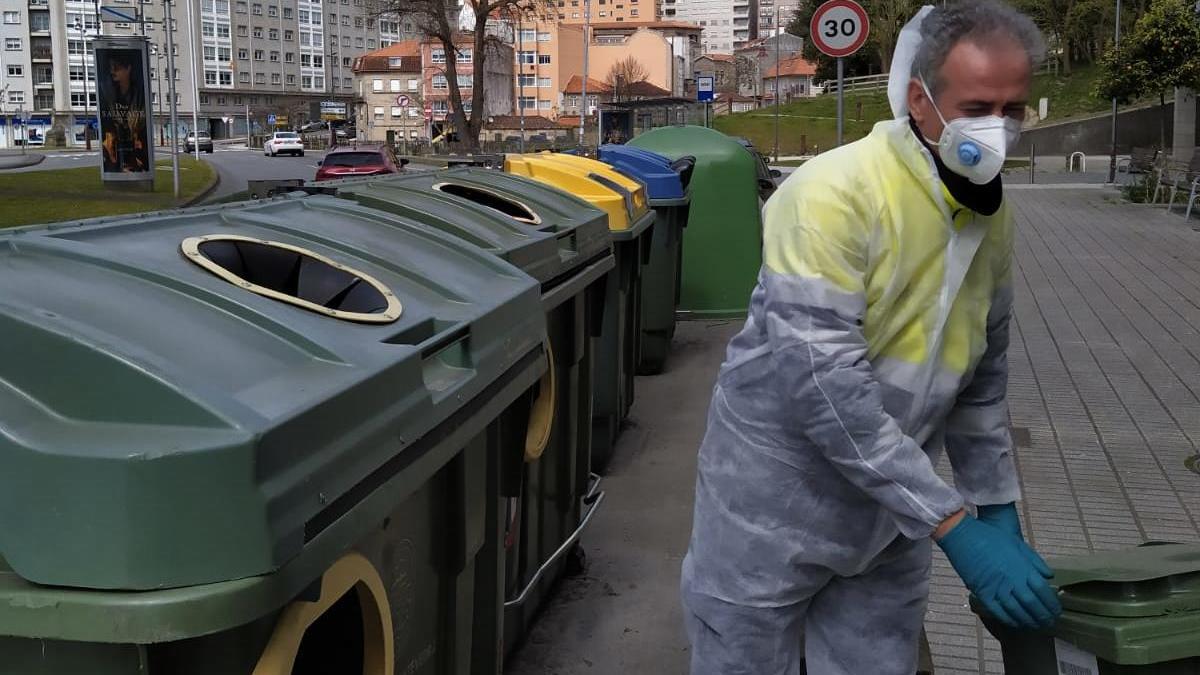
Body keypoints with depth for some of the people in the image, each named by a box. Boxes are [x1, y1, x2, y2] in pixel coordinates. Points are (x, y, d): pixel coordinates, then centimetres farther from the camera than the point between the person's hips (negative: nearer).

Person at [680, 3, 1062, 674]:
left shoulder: (992, 213, 2)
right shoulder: (836, 193, -23)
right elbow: (826, 386, -28)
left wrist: (999, 507, 10)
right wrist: (953, 524, -27)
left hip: (893, 507, 6)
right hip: (777, 499, -6)